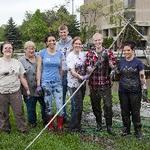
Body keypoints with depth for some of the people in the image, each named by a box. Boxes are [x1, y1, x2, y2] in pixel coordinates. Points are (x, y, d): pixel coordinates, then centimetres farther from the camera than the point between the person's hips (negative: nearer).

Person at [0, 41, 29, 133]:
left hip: (15, 92, 1)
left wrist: (27, 89, 8)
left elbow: (22, 77, 10)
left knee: (19, 112, 3)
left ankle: (23, 129, 16)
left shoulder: (17, 63, 9)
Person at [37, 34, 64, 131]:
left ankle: (60, 126, 10)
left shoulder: (60, 53, 5)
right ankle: (50, 125, 23)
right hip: (46, 82, -1)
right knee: (48, 106, 7)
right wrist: (38, 84, -5)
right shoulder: (42, 53, -2)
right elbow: (39, 68, -1)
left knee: (60, 105, -5)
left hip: (57, 82, 2)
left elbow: (61, 69, 12)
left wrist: (62, 81, 11)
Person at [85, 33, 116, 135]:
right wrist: (95, 66, -21)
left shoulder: (108, 52, 4)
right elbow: (87, 68, 0)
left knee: (108, 105, -5)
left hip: (106, 83, -1)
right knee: (95, 105, 10)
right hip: (93, 83, 1)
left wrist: (108, 59, -18)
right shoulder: (90, 53, 6)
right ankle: (99, 124, 27)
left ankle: (109, 126, 6)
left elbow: (113, 67, -1)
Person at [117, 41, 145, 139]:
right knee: (125, 111, 11)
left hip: (135, 91, -4)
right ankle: (126, 129, 26)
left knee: (135, 111, 3)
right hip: (123, 91, 4)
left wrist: (144, 85, -14)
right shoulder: (121, 62, 7)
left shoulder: (138, 62, -5)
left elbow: (142, 76, -6)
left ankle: (138, 130, 18)